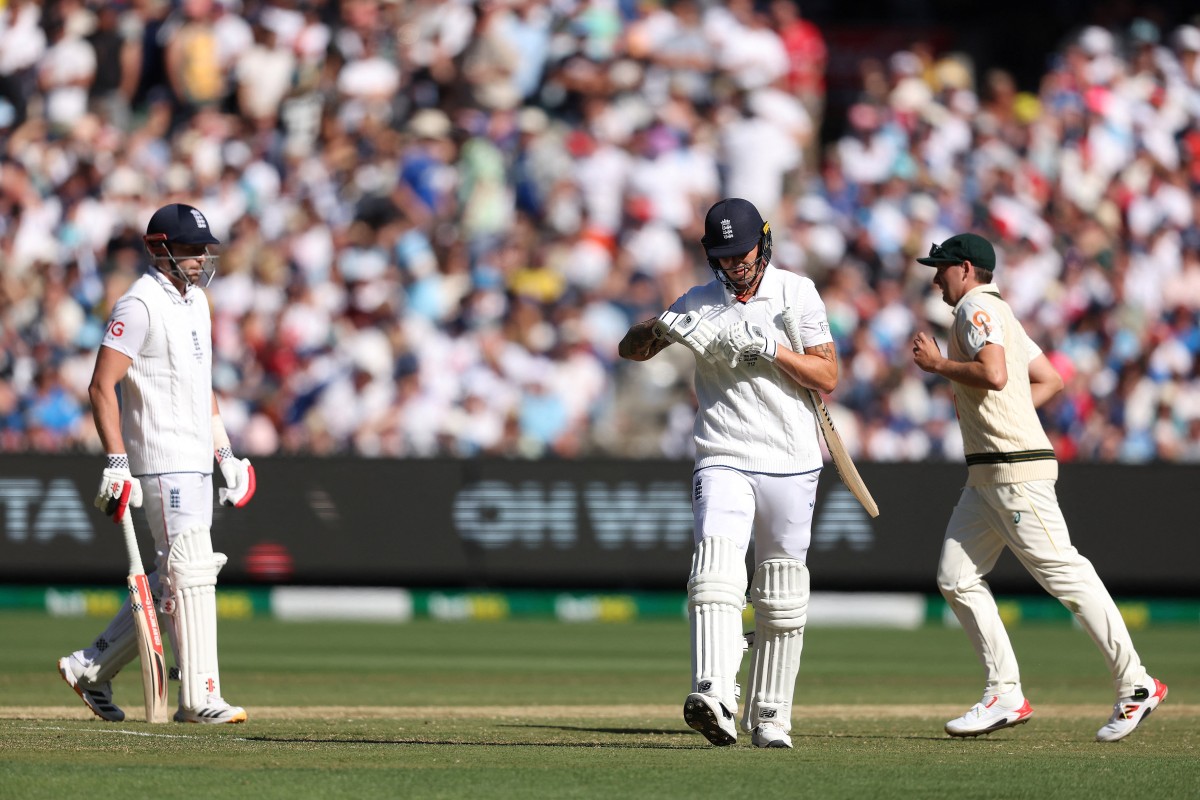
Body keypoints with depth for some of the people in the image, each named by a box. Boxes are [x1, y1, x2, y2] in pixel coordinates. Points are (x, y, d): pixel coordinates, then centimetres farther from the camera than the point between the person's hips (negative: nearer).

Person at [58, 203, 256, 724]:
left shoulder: (195, 300, 16)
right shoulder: (141, 304, -12)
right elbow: (102, 385, -17)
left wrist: (226, 454, 20)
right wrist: (117, 462, -23)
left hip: (195, 462, 9)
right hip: (162, 463, -9)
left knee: (172, 580, 10)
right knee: (190, 572, -12)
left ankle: (91, 667, 18)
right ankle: (199, 698, -11)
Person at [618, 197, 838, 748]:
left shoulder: (797, 294, 2)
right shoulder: (700, 303, 7)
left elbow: (828, 377, -3)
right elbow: (630, 350, 3)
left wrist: (771, 349, -17)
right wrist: (663, 327, -18)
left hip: (790, 464, 0)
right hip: (723, 461, 0)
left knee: (782, 600, 5)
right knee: (715, 566, -23)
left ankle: (769, 718, 17)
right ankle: (715, 700, -38)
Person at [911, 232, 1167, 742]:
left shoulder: (976, 307, -8)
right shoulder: (999, 314, 22)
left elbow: (994, 375, -23)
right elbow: (1050, 380, 25)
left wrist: (936, 363, -10)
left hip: (1015, 468, -11)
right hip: (987, 472, 11)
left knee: (1064, 574, -10)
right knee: (955, 578, 5)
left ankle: (1134, 687, -8)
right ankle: (1005, 695, 3)